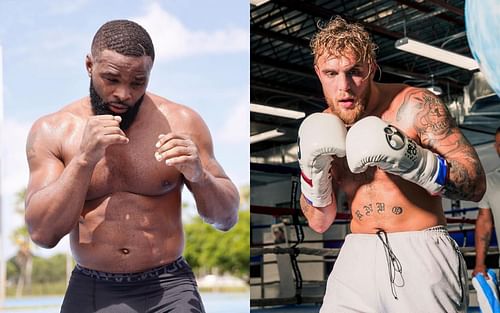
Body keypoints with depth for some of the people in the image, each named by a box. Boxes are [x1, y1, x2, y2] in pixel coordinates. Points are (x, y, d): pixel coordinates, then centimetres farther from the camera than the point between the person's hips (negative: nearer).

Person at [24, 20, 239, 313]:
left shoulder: (182, 122, -4)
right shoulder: (51, 131, -2)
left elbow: (227, 218, 1)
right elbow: (43, 234, -9)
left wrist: (198, 175, -18)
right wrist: (84, 159, -20)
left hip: (169, 287, -1)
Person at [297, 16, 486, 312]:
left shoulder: (415, 105, -9)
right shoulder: (321, 128, 4)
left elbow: (476, 183, -11)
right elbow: (319, 222, 7)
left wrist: (408, 158, -25)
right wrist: (313, 167, -11)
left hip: (423, 254, -3)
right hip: (358, 258, 3)